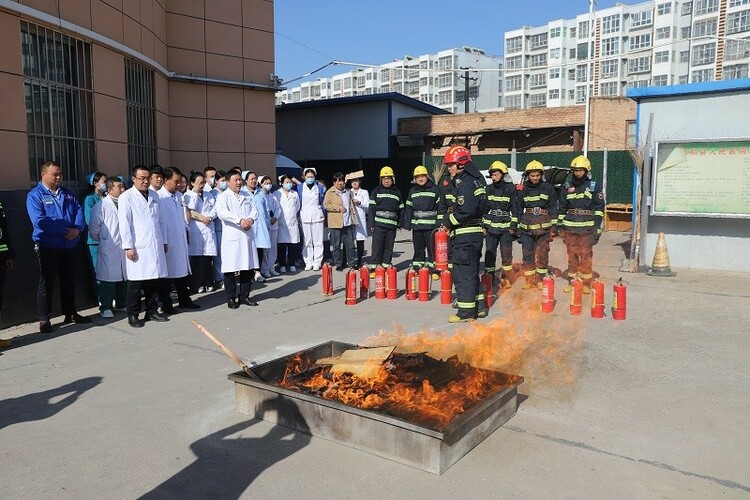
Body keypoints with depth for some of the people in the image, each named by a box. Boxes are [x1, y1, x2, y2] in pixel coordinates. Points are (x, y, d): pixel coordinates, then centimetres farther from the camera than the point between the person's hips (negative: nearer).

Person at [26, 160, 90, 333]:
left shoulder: (67, 194, 13)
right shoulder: (35, 195, -4)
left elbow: (79, 212, 3)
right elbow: (39, 220, -18)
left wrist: (77, 229, -16)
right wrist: (65, 231, -18)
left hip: (69, 246, 5)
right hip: (47, 246, -5)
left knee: (69, 281, 14)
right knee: (46, 284, 1)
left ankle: (70, 313, 26)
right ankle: (44, 320, 9)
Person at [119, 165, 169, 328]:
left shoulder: (154, 195, 15)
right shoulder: (126, 197, -3)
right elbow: (124, 223, -7)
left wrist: (163, 241, 17)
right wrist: (128, 246, -12)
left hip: (155, 246, 5)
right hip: (138, 247, -5)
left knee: (154, 280, 9)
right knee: (136, 282, 0)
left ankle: (152, 311, 21)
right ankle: (133, 315, 10)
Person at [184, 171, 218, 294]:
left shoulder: (209, 195, 17)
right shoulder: (188, 195, 4)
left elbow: (215, 209, 9)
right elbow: (190, 212, -7)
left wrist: (209, 217, -7)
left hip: (209, 228, 4)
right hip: (195, 230, -4)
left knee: (208, 257, 1)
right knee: (197, 258, -4)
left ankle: (208, 283, 10)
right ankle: (197, 285, 1)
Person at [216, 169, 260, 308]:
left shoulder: (247, 196, 18)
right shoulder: (223, 196, -1)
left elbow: (255, 210, 10)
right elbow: (222, 212, -18)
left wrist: (251, 218, -13)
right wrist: (240, 220, -27)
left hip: (247, 236, 5)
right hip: (232, 237, -5)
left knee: (247, 267, 9)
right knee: (230, 268, -2)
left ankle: (244, 296, 20)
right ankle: (231, 298, 8)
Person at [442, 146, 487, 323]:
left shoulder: (465, 183, -15)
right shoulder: (476, 180, 15)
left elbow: (465, 211, -25)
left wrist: (449, 221, -9)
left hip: (465, 236, -10)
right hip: (476, 233, 10)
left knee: (463, 273, -3)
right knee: (472, 272, 18)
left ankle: (466, 312, 3)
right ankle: (479, 306, 26)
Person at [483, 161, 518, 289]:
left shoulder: (511, 188, -2)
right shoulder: (489, 189, 8)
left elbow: (515, 208, -2)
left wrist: (513, 225, -6)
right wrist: (483, 225, 7)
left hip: (506, 227, -3)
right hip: (491, 226, 3)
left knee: (506, 254, -1)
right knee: (489, 253, 4)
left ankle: (506, 278, 11)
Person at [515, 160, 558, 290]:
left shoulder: (548, 188, 2)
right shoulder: (521, 189, 6)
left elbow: (553, 209, 4)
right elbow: (518, 209, 11)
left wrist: (554, 227, 0)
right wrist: (517, 226, 8)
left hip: (544, 227, -1)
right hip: (527, 227, 1)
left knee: (542, 255, 2)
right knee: (527, 254, 3)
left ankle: (540, 279, 13)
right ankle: (529, 280, 14)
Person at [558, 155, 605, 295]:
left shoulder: (594, 186, 2)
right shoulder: (567, 186, 11)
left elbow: (599, 208, 0)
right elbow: (562, 207, 14)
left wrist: (597, 227, -6)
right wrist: (560, 225, 10)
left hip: (587, 228, -3)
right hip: (570, 227, 3)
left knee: (586, 255, -1)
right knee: (572, 255, 8)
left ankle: (586, 283, 9)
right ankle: (572, 281, 17)